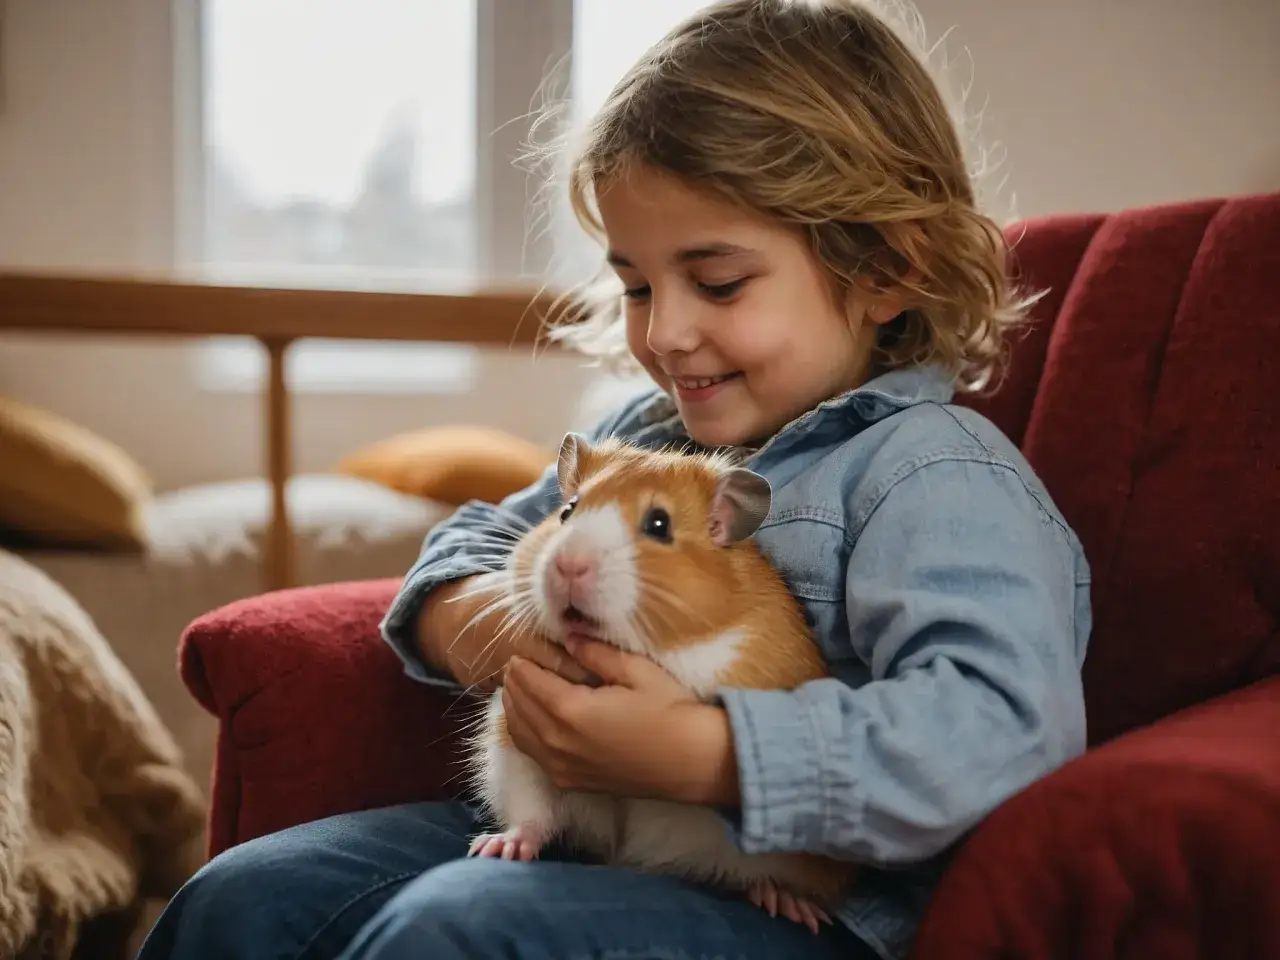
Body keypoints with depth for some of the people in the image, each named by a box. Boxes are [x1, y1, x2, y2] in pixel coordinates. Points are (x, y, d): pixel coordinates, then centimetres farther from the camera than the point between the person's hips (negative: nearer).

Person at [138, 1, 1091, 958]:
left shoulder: (935, 475, -14)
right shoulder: (647, 431, 14)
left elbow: (1005, 731, -28)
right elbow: (486, 536, 27)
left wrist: (695, 754, -34)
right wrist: (456, 618, 0)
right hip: (583, 841, 8)